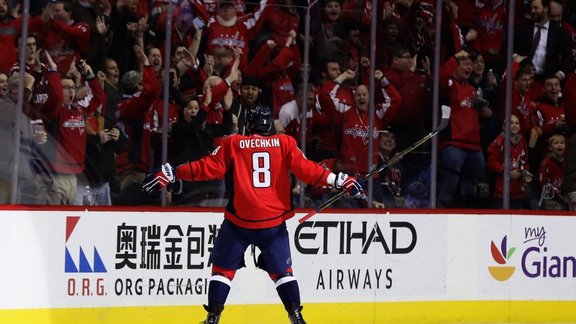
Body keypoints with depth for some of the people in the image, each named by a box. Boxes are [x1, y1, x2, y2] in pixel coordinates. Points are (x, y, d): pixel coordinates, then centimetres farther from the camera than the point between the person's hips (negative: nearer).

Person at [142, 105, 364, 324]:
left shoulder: (232, 144, 1)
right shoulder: (285, 143, 3)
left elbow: (208, 168, -4)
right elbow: (305, 169, -4)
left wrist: (171, 173, 1)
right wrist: (339, 181, 3)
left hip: (238, 222, -1)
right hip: (274, 221, 1)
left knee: (223, 268, 11)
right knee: (282, 271, 14)